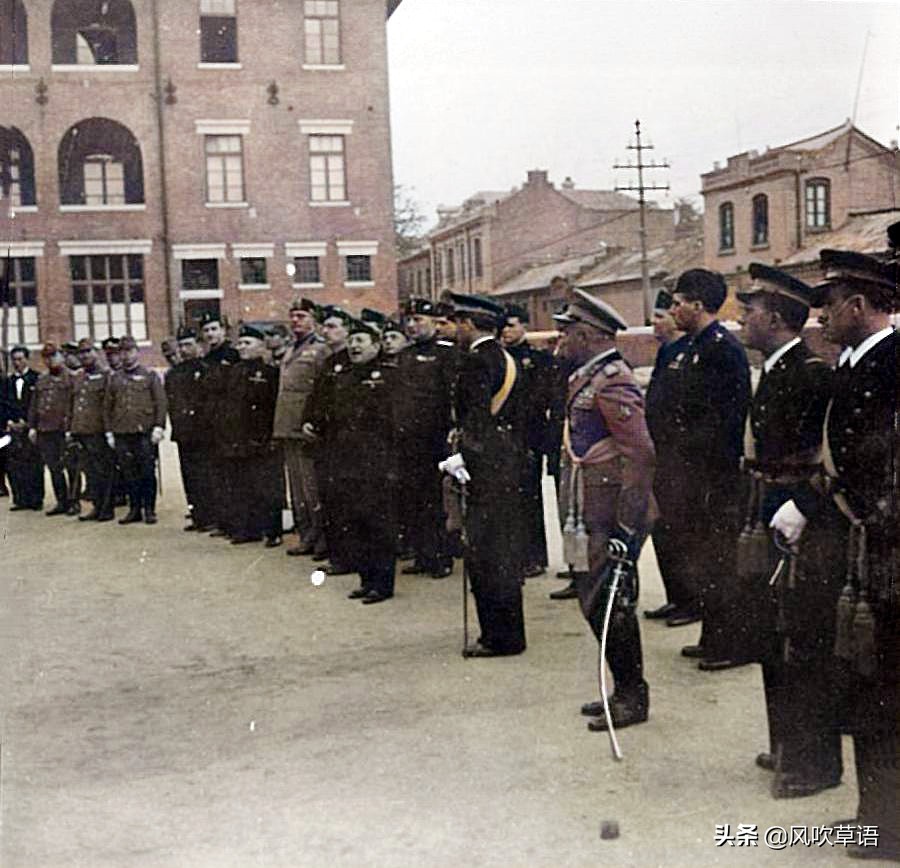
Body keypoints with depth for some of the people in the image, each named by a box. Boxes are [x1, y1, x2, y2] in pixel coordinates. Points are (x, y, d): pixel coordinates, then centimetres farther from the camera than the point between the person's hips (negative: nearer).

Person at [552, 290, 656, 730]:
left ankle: (633, 698, 10)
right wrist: (573, 512, 23)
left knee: (608, 603, -4)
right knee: (597, 602, 14)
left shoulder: (613, 381, -16)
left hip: (612, 517, -10)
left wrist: (626, 529, -23)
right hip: (592, 515, 10)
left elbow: (640, 456, -21)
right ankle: (625, 691, 26)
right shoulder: (586, 378, 15)